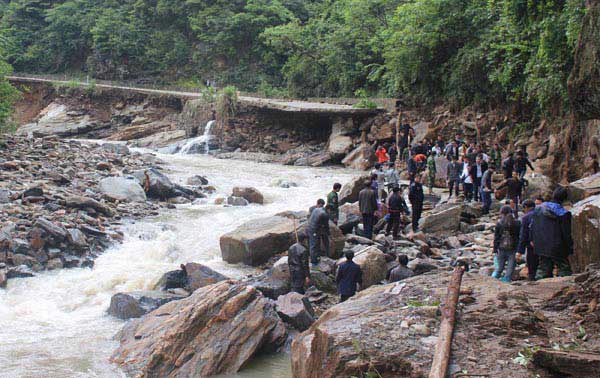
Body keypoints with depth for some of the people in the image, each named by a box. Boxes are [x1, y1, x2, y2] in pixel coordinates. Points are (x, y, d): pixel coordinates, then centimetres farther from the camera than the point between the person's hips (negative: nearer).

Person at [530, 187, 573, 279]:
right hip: (557, 248, -5)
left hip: (541, 246, 5)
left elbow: (531, 226, 11)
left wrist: (532, 240, 22)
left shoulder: (538, 209, 2)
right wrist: (570, 249, -2)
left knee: (543, 267, 13)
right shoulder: (563, 214, -14)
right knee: (564, 268, 3)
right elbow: (567, 234, -10)